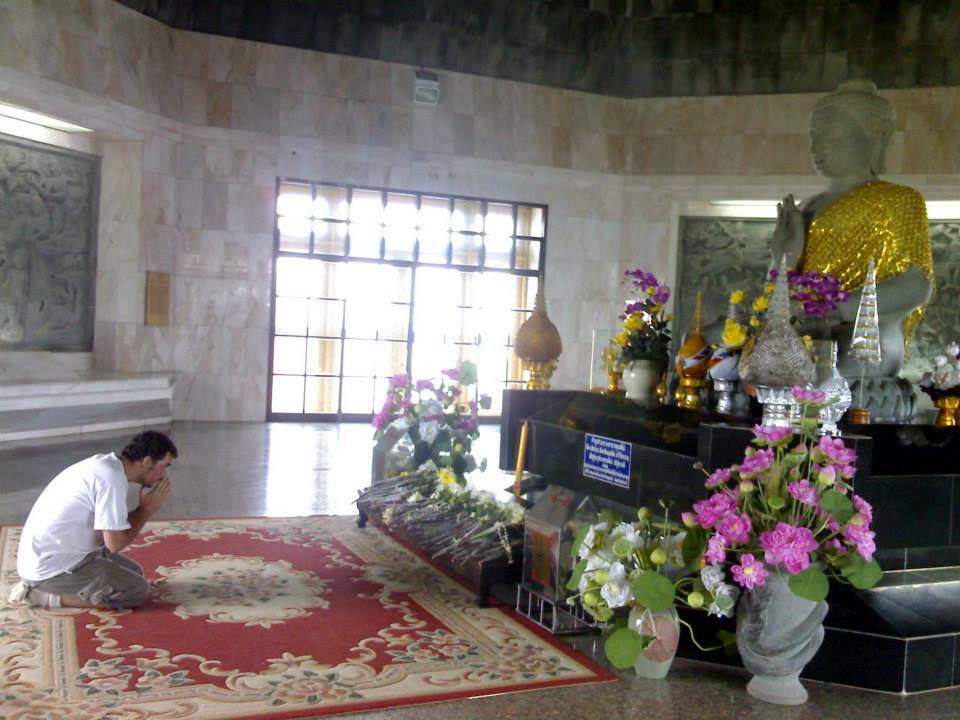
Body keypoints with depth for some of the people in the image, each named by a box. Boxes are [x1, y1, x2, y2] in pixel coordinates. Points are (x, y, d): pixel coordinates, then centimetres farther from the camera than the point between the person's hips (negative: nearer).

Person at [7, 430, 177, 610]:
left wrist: (145, 508, 1)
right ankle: (45, 595, -4)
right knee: (138, 590, -8)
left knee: (133, 573, 18)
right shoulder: (112, 479, -23)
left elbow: (113, 529, 12)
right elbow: (115, 543, -20)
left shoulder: (106, 465, 6)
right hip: (52, 568, -10)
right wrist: (147, 508, -8)